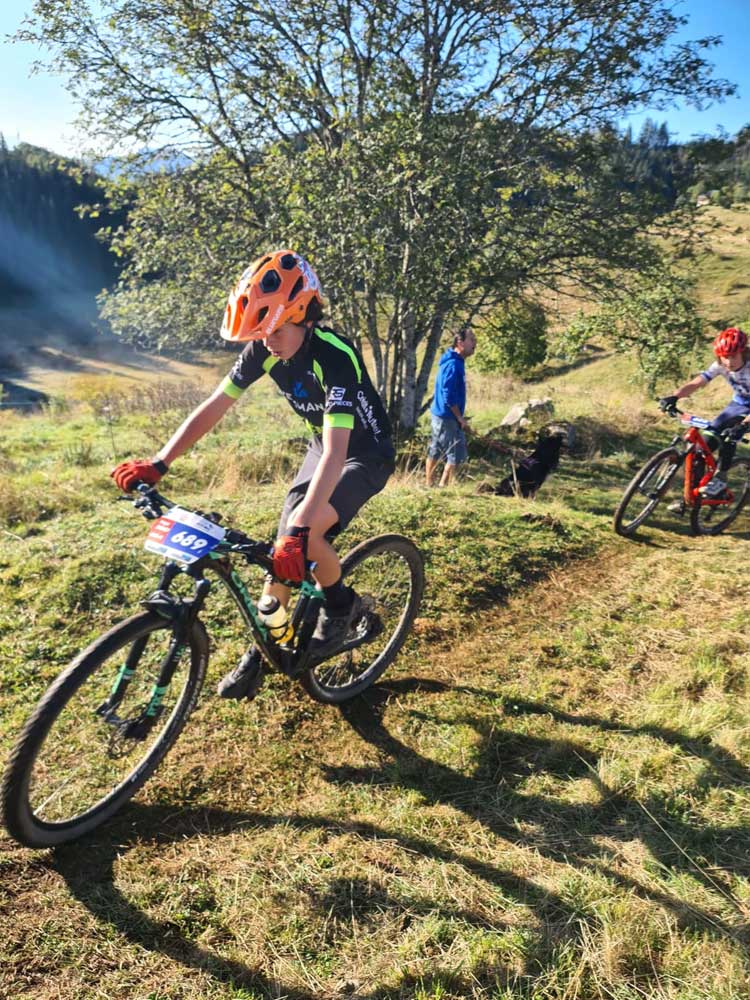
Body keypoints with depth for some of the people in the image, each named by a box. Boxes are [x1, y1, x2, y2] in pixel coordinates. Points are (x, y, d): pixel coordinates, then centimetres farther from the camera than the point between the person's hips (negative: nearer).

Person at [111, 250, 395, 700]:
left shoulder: (335, 355, -34)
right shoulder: (265, 349, -14)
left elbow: (335, 454, -42)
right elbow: (214, 406, -10)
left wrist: (299, 531, -50)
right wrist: (157, 464, -19)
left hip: (366, 455, -6)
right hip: (324, 446, 6)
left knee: (303, 534, -27)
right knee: (281, 548, 0)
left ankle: (342, 604, 1)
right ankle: (260, 652, 15)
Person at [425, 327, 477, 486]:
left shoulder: (455, 362, 12)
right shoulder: (453, 365, -19)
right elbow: (448, 396, -23)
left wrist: (459, 417, 19)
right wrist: (461, 419, -17)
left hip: (440, 415, 10)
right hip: (447, 417, -10)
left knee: (435, 452, 14)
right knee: (457, 454, -4)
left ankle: (429, 486, 23)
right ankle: (443, 487, 1)